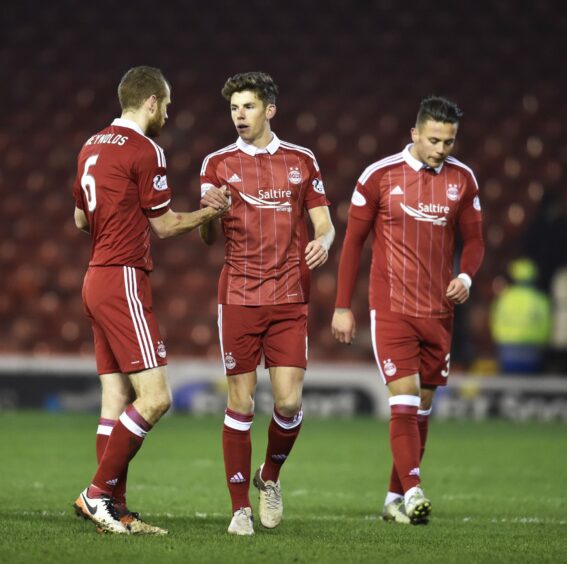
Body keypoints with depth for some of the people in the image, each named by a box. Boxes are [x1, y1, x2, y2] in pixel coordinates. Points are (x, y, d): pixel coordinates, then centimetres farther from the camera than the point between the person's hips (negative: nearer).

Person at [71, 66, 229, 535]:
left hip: (97, 280, 9)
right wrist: (211, 212, 7)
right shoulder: (144, 151, -12)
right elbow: (166, 226, -6)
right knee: (155, 396, -10)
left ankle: (114, 510, 5)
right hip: (124, 281, -9)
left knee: (117, 399, 7)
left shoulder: (93, 147, 14)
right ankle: (99, 492, -9)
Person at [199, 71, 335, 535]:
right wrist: (209, 211, -18)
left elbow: (324, 224, 8)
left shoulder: (301, 161, 8)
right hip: (239, 299, -1)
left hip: (290, 297, 1)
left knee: (289, 401, -7)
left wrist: (323, 242, -15)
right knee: (241, 401, -3)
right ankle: (241, 507, 6)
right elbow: (208, 237, 4)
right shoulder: (218, 164, 6)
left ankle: (271, 477, 21)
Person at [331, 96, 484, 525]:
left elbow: (474, 239, 12)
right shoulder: (379, 176, -5)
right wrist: (342, 307, 1)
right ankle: (413, 492, -23)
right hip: (391, 309, -4)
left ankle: (395, 499, 15)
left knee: (423, 406, 7)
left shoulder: (462, 179, 4)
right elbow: (353, 241, 1)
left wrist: (466, 275, -10)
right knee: (404, 398, -16)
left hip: (439, 310, 4)